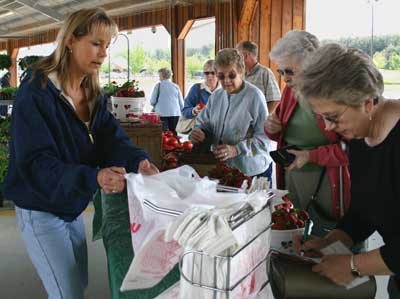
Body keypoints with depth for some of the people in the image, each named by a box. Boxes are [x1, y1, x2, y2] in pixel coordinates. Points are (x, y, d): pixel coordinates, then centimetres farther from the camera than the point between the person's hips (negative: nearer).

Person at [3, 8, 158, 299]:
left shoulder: (94, 95, 1)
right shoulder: (36, 93, -23)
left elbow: (112, 137, -11)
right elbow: (36, 162, -29)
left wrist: (137, 160, -34)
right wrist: (93, 177, -44)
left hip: (72, 207, 8)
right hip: (40, 211, -7)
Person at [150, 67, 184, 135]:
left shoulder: (158, 85, 1)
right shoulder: (176, 86, 8)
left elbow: (152, 101, 2)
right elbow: (181, 103, 10)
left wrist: (156, 107, 22)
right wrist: (179, 110, 26)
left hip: (162, 113, -3)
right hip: (175, 113, 3)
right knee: (173, 132, 7)